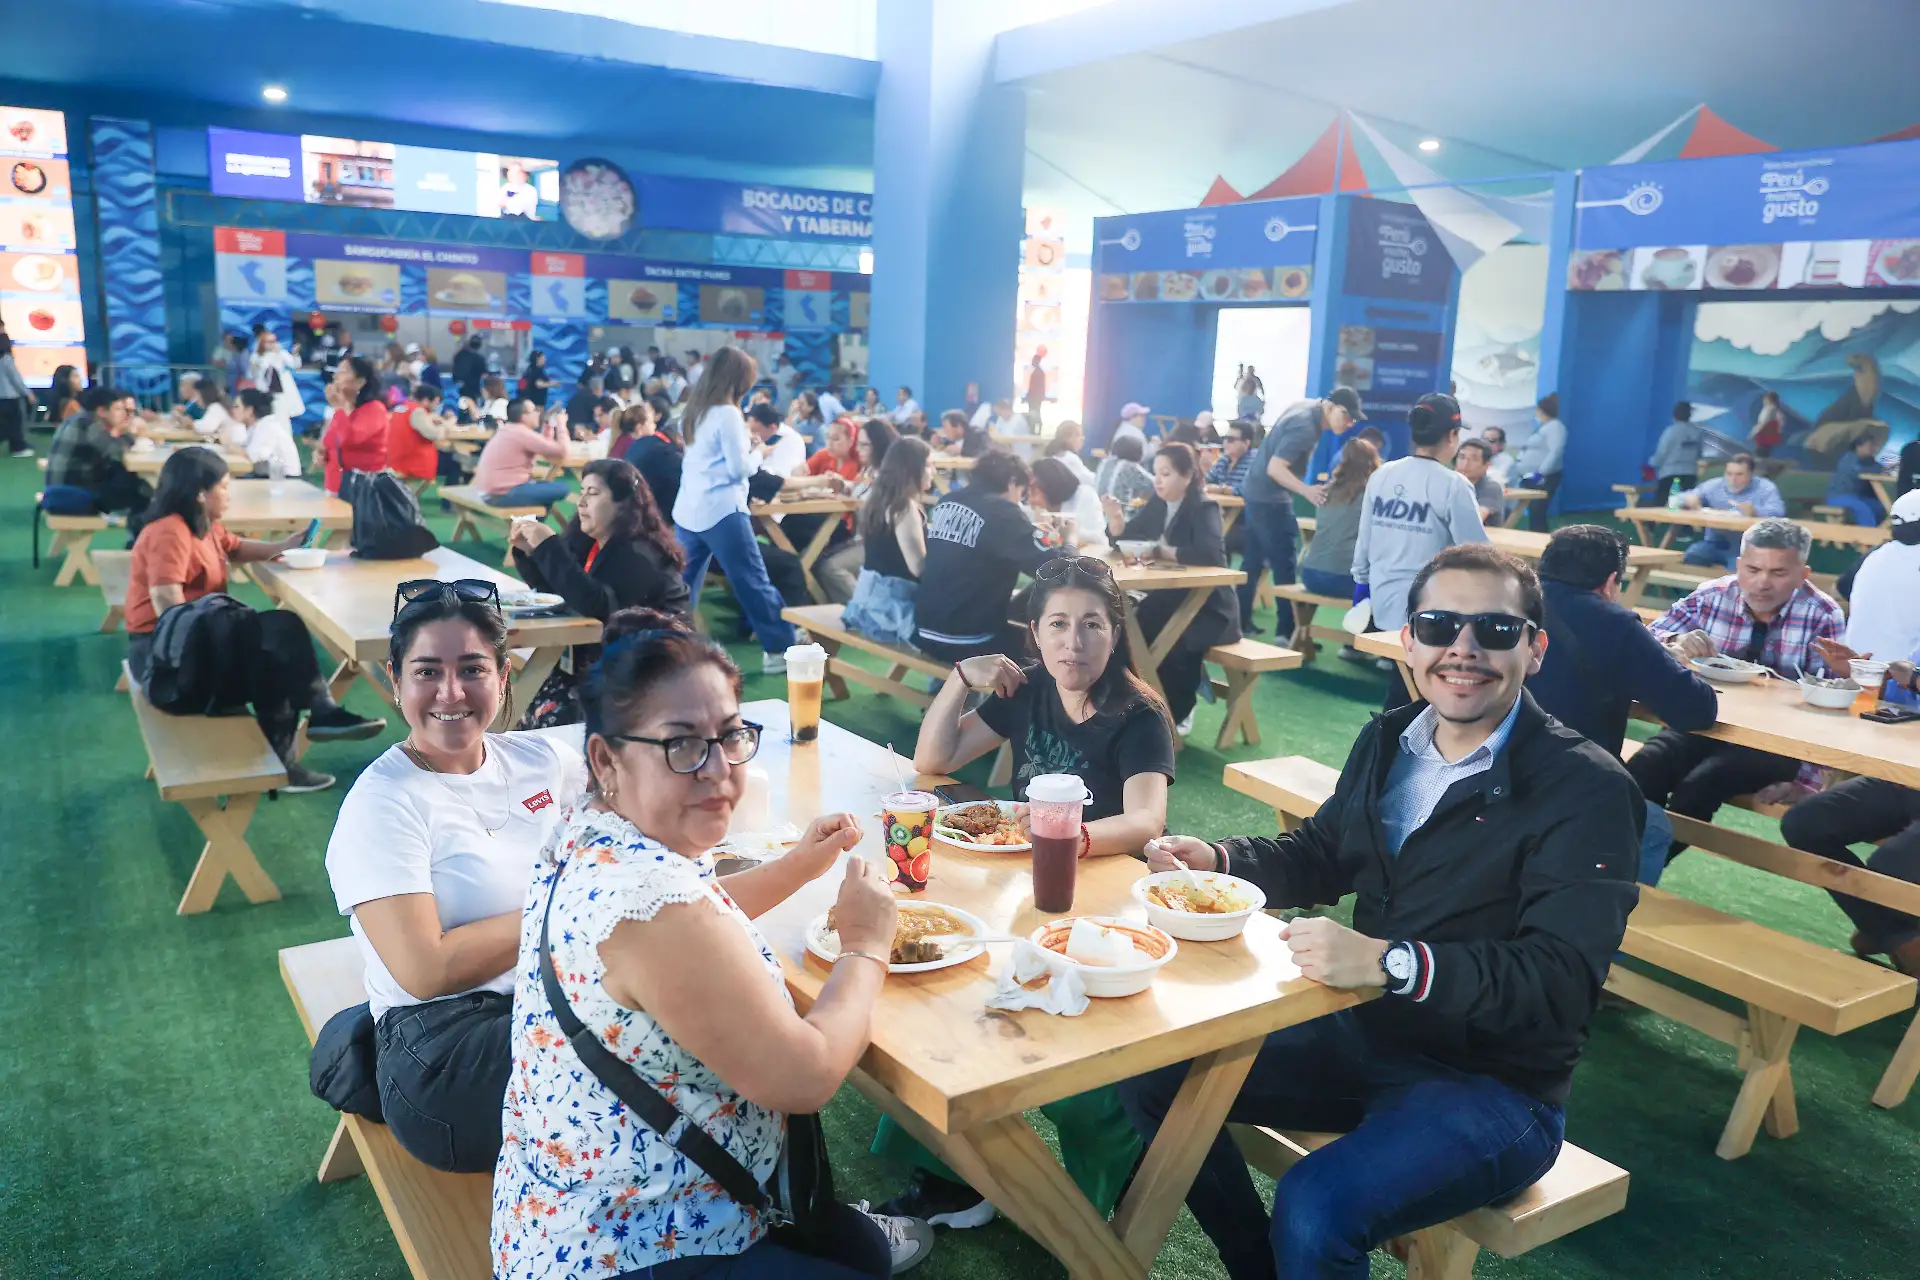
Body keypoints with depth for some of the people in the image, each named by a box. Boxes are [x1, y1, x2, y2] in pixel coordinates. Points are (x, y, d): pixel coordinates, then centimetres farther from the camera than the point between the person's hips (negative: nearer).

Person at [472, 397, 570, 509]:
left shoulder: (509, 430, 14)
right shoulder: (522, 433, -16)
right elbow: (561, 451, -17)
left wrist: (549, 425, 15)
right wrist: (561, 425, -4)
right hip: (503, 494, -11)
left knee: (548, 486, 26)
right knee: (562, 488, -13)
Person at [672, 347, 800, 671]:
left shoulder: (695, 410, 13)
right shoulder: (728, 414, -11)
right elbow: (738, 468, -11)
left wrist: (745, 450, 16)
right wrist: (757, 455, 7)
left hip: (687, 509, 8)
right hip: (720, 511, -8)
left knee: (681, 584, 11)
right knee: (753, 582, -1)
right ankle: (780, 648, 5)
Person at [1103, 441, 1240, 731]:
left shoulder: (1204, 508, -15)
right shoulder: (1157, 504, 5)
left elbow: (1210, 553, -32)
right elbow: (1124, 537, 9)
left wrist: (1166, 552, -19)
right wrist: (1116, 518, -13)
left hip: (1208, 608, -6)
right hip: (1168, 600, 6)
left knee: (1170, 645, -30)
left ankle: (1176, 714, -4)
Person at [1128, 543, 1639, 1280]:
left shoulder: (1587, 789, -18)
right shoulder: (1387, 741, 2)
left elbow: (1562, 983, -27)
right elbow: (1321, 854, 17)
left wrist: (1388, 961, -38)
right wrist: (1219, 860, -2)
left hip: (1492, 1089, -7)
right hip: (1360, 1035, 7)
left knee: (1312, 1209, -29)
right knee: (1156, 1077, 3)